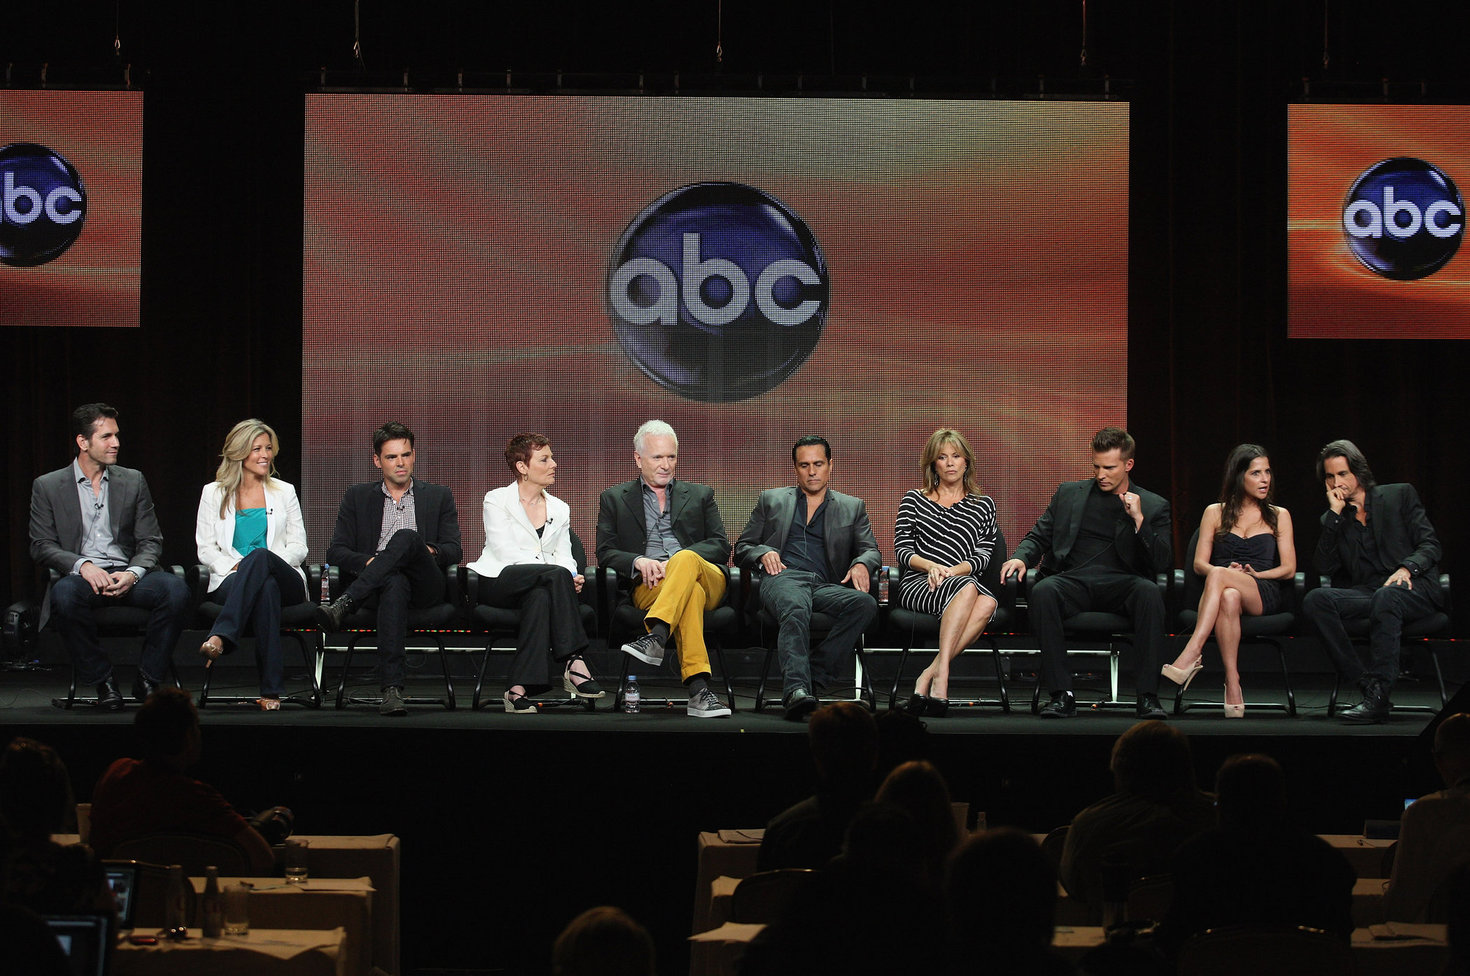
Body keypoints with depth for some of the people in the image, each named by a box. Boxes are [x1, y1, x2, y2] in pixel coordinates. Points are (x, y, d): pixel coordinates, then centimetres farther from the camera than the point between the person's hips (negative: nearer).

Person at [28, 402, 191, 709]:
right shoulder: (48, 486, 8)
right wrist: (82, 565, -19)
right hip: (81, 576, -2)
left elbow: (151, 542, 10)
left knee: (175, 588, -30)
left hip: (127, 577, 2)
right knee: (65, 593, -39)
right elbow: (41, 546, 1)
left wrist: (132, 574, -12)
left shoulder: (133, 481, 14)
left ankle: (148, 680, -15)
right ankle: (102, 681, -21)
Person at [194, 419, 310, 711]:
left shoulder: (284, 493, 19)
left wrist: (261, 561, -10)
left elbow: (298, 546, 11)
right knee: (266, 589, -41)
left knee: (259, 556, -39)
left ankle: (219, 638, -55)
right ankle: (272, 689, -51)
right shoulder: (214, 493, 16)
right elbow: (206, 548, 10)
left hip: (286, 580, 1)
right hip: (231, 581, 0)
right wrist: (231, 566, -13)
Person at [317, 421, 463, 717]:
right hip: (379, 583, 0)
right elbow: (335, 552, 12)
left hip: (425, 585, 0)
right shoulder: (357, 497, 21)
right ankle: (392, 689, -54)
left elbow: (453, 551, 13)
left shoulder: (439, 496, 22)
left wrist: (431, 552, -11)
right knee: (395, 584, -42)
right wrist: (369, 561, -9)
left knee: (406, 536, -34)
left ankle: (344, 604, -45)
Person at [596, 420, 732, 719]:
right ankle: (698, 688, -55)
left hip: (708, 580, 2)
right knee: (692, 592, -39)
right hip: (647, 586, -2)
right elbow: (605, 553, 10)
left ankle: (655, 637, -56)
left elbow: (721, 547, 11)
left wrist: (675, 562, -8)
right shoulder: (614, 499, 22)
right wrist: (638, 561, -13)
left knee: (686, 559, -37)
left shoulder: (699, 495, 24)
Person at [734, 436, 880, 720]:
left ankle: (814, 677, -38)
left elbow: (871, 550, 18)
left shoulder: (852, 507, 27)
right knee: (795, 610, -40)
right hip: (783, 577, -2)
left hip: (826, 586, 2)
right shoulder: (771, 500, 26)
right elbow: (742, 548, 23)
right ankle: (796, 689, -57)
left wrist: (862, 564, -7)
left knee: (865, 604, -34)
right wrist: (763, 553, -1)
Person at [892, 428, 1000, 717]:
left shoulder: (983, 506, 21)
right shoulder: (914, 499, 18)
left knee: (988, 603, -37)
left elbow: (983, 555, 9)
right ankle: (942, 674, -46)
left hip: (960, 582, 2)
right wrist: (930, 565, -12)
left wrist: (952, 571, -11)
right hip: (915, 584, -2)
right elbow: (901, 549, 9)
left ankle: (928, 675, -41)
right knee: (968, 588, -37)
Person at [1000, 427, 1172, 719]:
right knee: (1042, 592, -34)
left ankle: (1148, 695, -32)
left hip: (1121, 584, -1)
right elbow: (1038, 537, 19)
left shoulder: (1153, 506, 15)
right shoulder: (1069, 494, 21)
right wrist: (1021, 557, -3)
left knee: (1150, 592, -36)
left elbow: (1162, 563, 5)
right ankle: (1062, 694, -30)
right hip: (1073, 581, 1)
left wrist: (1138, 519, -7)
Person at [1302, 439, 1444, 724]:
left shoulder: (1400, 495, 13)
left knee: (1386, 596, -40)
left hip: (1413, 588, -3)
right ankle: (1366, 685, -31)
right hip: (1365, 592, 3)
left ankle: (1378, 696, -42)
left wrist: (1407, 568, -17)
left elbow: (1430, 545, 4)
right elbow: (1325, 567, 3)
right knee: (1315, 600, -27)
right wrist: (1335, 514, 1)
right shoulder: (1333, 519, 19)